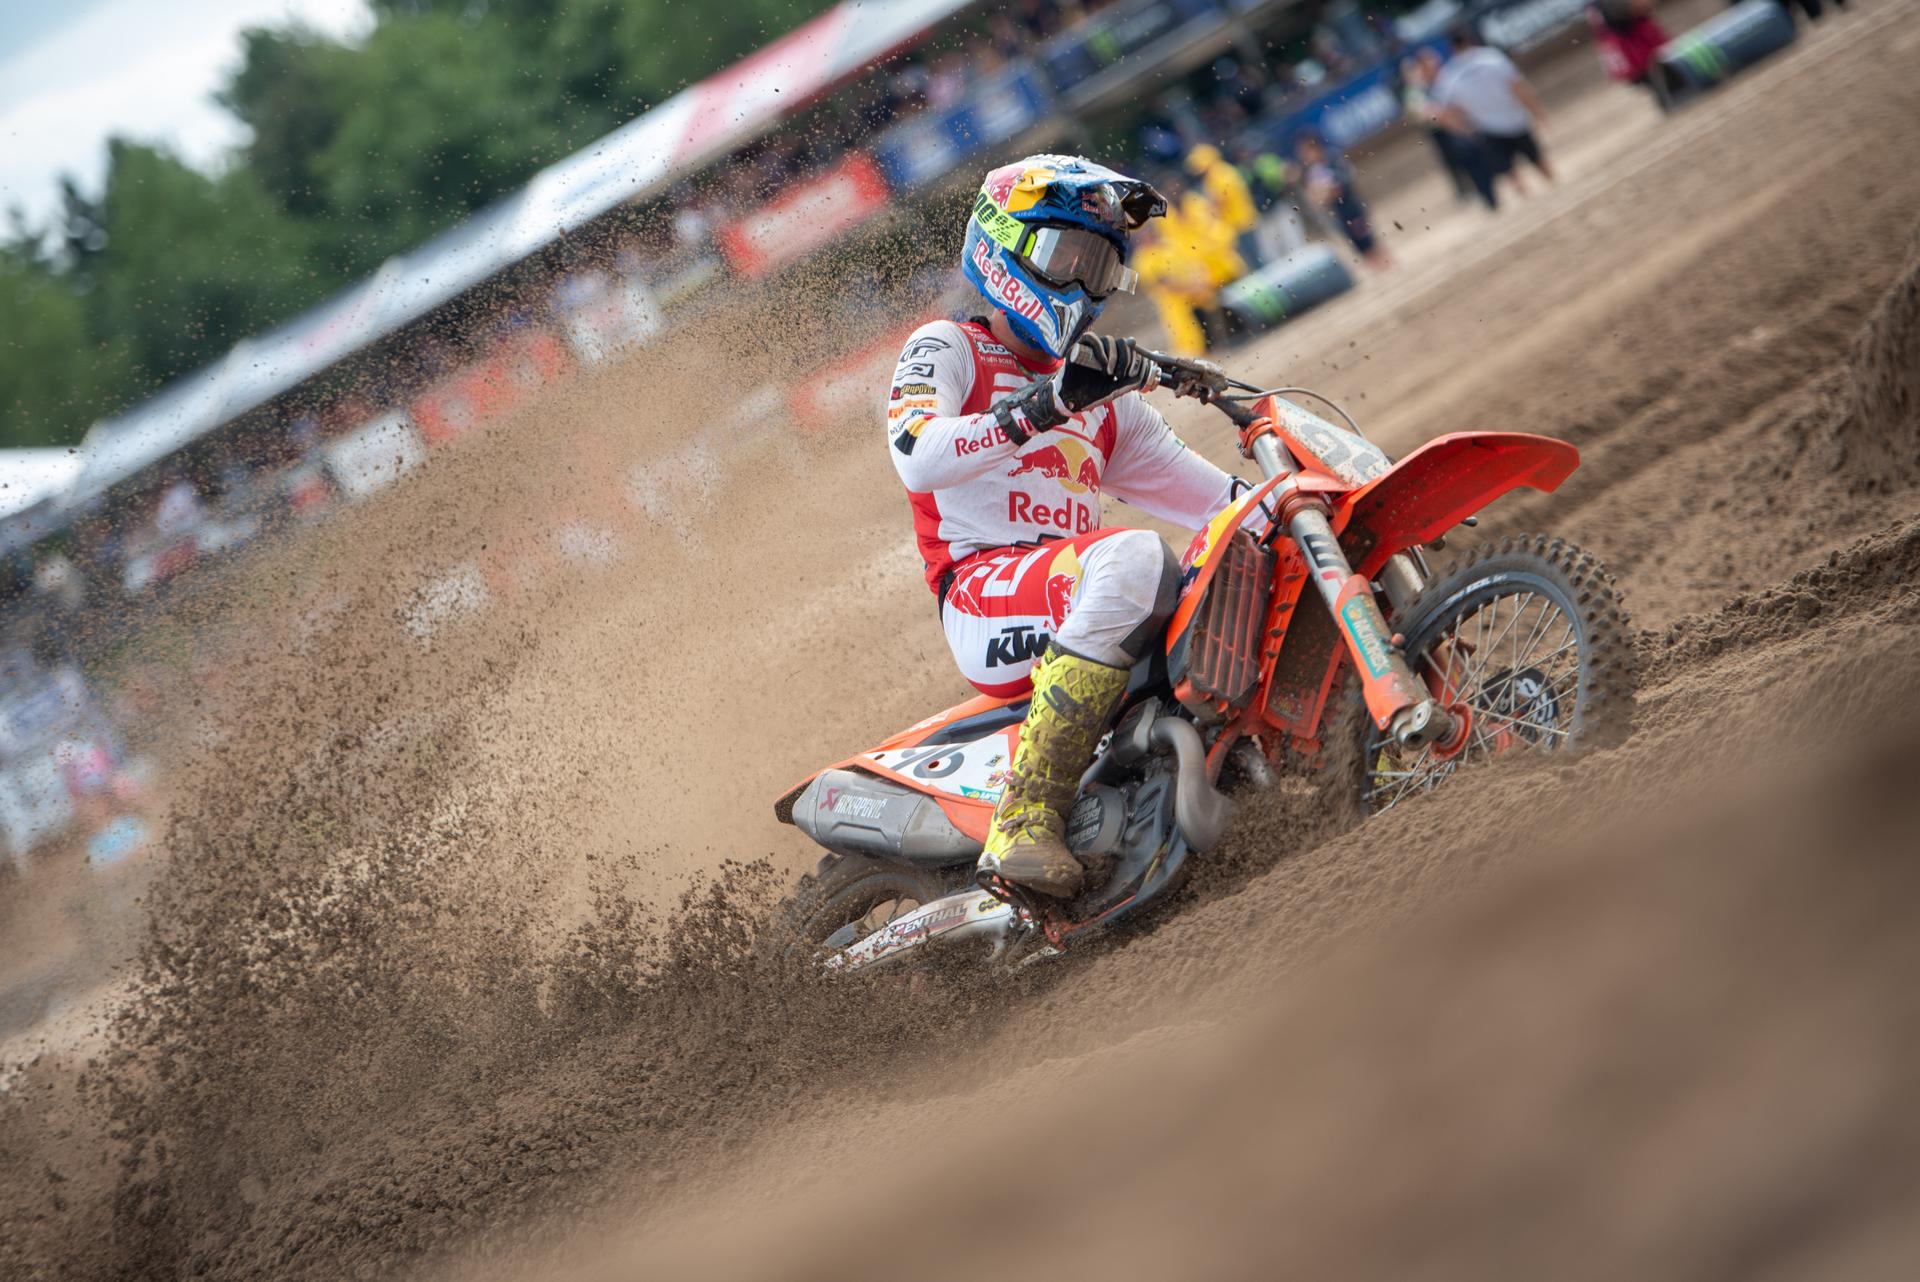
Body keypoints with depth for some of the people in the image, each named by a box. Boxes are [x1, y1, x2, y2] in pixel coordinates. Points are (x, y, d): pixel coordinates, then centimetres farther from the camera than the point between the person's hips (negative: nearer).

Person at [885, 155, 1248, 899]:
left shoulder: (1107, 402, 30)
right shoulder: (946, 350, 9)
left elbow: (1215, 499, 25)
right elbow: (918, 458, -14)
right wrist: (1043, 406, -27)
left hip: (1077, 592, 7)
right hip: (981, 595, -7)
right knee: (1133, 560, -37)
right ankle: (1024, 821, -42)